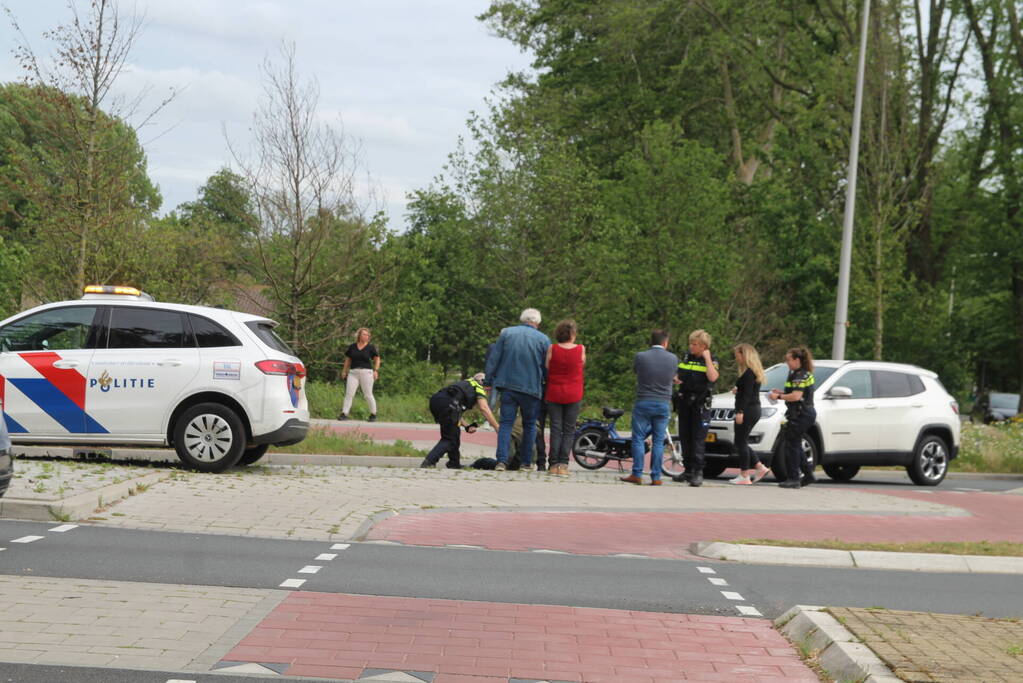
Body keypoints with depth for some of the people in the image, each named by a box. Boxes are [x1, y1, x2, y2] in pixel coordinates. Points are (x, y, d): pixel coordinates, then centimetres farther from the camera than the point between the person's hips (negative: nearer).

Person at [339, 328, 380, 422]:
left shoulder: (371, 347, 2)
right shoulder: (352, 346, 8)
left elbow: (377, 359, 6)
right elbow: (347, 359, 18)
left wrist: (376, 370, -5)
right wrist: (344, 371, 17)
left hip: (366, 372, -2)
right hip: (353, 372, 2)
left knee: (368, 395, 0)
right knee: (349, 393, -8)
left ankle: (373, 414, 15)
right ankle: (344, 414, -9)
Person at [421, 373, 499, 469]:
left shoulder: (465, 384, 39)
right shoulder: (479, 388, 19)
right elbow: (484, 408, 2)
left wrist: (466, 426, 30)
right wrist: (497, 428, 1)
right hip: (447, 403, -8)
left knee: (454, 433, 25)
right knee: (450, 439, -1)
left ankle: (454, 464, 29)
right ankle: (429, 461, -16)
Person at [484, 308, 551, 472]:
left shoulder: (506, 333, 4)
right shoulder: (543, 339, 0)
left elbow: (493, 359, 2)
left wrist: (489, 381, 7)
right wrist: (546, 389, 14)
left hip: (508, 386, 1)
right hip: (531, 388, -1)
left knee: (506, 423, 4)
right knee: (529, 425, 12)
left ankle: (502, 461, -7)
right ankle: (526, 463, 14)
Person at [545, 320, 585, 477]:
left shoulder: (552, 349, -7)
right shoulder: (580, 349, -7)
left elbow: (547, 370, 0)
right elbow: (582, 365, 7)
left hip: (554, 394, 1)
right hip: (573, 395, 0)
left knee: (555, 430, 6)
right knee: (569, 430, 5)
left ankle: (554, 464, 4)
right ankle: (563, 464, -3)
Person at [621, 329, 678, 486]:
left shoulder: (640, 357, -8)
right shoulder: (673, 358, -2)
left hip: (643, 403, -2)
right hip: (663, 404, 2)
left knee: (638, 439, 6)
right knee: (658, 441, 6)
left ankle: (637, 474, 5)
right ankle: (656, 477, 5)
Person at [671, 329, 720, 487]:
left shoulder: (711, 361, -2)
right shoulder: (686, 357, 13)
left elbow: (712, 377, -22)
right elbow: (678, 375, 26)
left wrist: (707, 358, -15)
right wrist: (676, 379, 3)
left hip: (700, 404, -6)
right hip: (684, 402, 6)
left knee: (698, 439, -10)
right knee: (684, 438, 9)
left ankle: (698, 473, -10)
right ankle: (688, 471, 17)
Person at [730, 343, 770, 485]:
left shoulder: (749, 372, -13)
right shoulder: (754, 372, 17)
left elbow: (747, 394, -20)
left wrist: (740, 411, -24)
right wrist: (737, 390, 8)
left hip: (748, 410, -10)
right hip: (754, 410, 10)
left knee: (741, 443, -5)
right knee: (742, 443, 14)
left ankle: (744, 476, -3)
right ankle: (761, 468, 12)